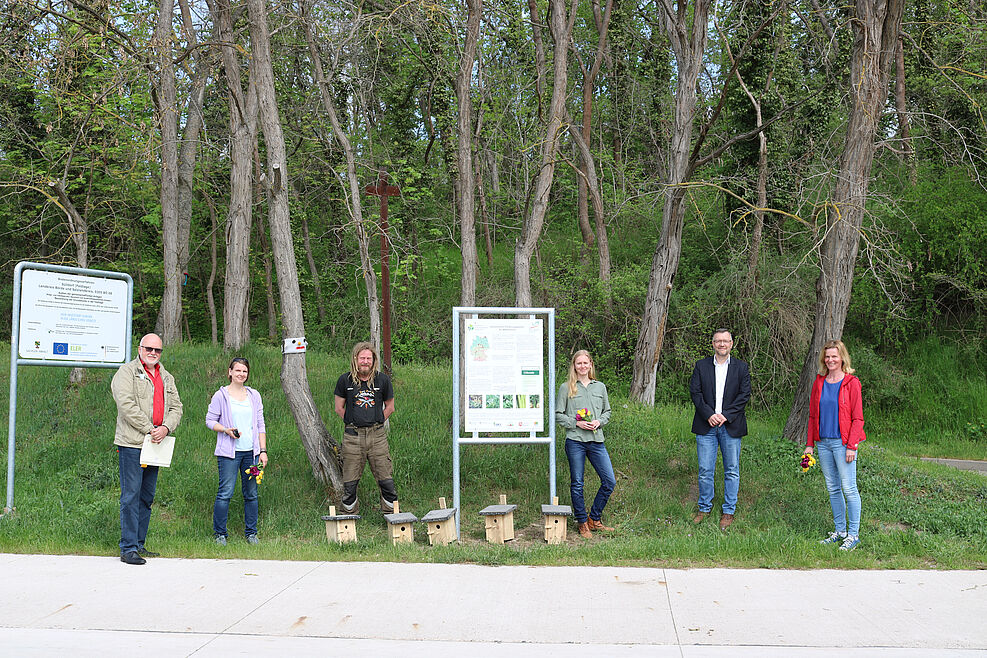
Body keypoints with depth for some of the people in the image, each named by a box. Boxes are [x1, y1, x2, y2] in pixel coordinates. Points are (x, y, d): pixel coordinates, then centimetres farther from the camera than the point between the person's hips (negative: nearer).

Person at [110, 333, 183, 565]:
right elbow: (126, 405, -13)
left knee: (147, 496, 11)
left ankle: (139, 544, 20)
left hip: (155, 445, 7)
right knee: (131, 496, -7)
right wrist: (150, 429, -14)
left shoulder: (166, 378, 18)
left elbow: (176, 407, 12)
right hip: (132, 443, -7)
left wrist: (165, 428, -8)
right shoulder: (127, 372, -1)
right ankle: (128, 548, -3)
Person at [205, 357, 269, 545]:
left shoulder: (254, 396, 12)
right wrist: (226, 430, -15)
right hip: (229, 452, -4)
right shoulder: (221, 396, 1)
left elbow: (260, 425, 13)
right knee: (225, 493, -6)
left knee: (251, 493, 6)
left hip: (251, 452, 4)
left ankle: (251, 533, 16)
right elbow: (210, 420, 3)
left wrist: (263, 450, 7)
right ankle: (219, 533, 7)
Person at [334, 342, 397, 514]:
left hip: (377, 436, 0)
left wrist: (376, 422, 6)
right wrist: (353, 424, 6)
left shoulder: (382, 379, 3)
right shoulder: (345, 380, 2)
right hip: (352, 437, 0)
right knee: (350, 481, 5)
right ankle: (349, 516, 20)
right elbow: (339, 408, 11)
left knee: (386, 479, 0)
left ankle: (391, 515, 12)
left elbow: (389, 407, 14)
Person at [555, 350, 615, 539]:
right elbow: (558, 415, 3)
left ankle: (594, 519, 16)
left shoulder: (600, 387, 12)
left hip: (596, 440, 3)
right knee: (577, 484, 2)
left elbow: (607, 411, 19)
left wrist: (599, 421, -2)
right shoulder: (566, 388, 3)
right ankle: (582, 523, 16)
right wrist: (577, 424, -10)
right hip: (575, 440, -3)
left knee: (609, 481, 0)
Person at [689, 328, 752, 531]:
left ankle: (729, 510, 16)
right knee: (705, 470, 3)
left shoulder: (741, 367, 5)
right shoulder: (701, 366, 7)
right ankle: (704, 507, 18)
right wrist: (709, 415, -12)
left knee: (732, 471, 5)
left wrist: (725, 415, -12)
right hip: (706, 425, 0)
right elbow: (695, 392, 0)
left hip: (731, 426, 0)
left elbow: (745, 395, -1)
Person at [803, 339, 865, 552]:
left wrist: (851, 446, -13)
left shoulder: (851, 383, -5)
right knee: (833, 488, 12)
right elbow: (813, 415, 15)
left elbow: (857, 418, -7)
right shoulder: (819, 382, 10)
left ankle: (853, 534, 2)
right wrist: (809, 444, 11)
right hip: (823, 442, 6)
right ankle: (840, 530, 21)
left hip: (842, 442, -6)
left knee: (849, 489, -5)